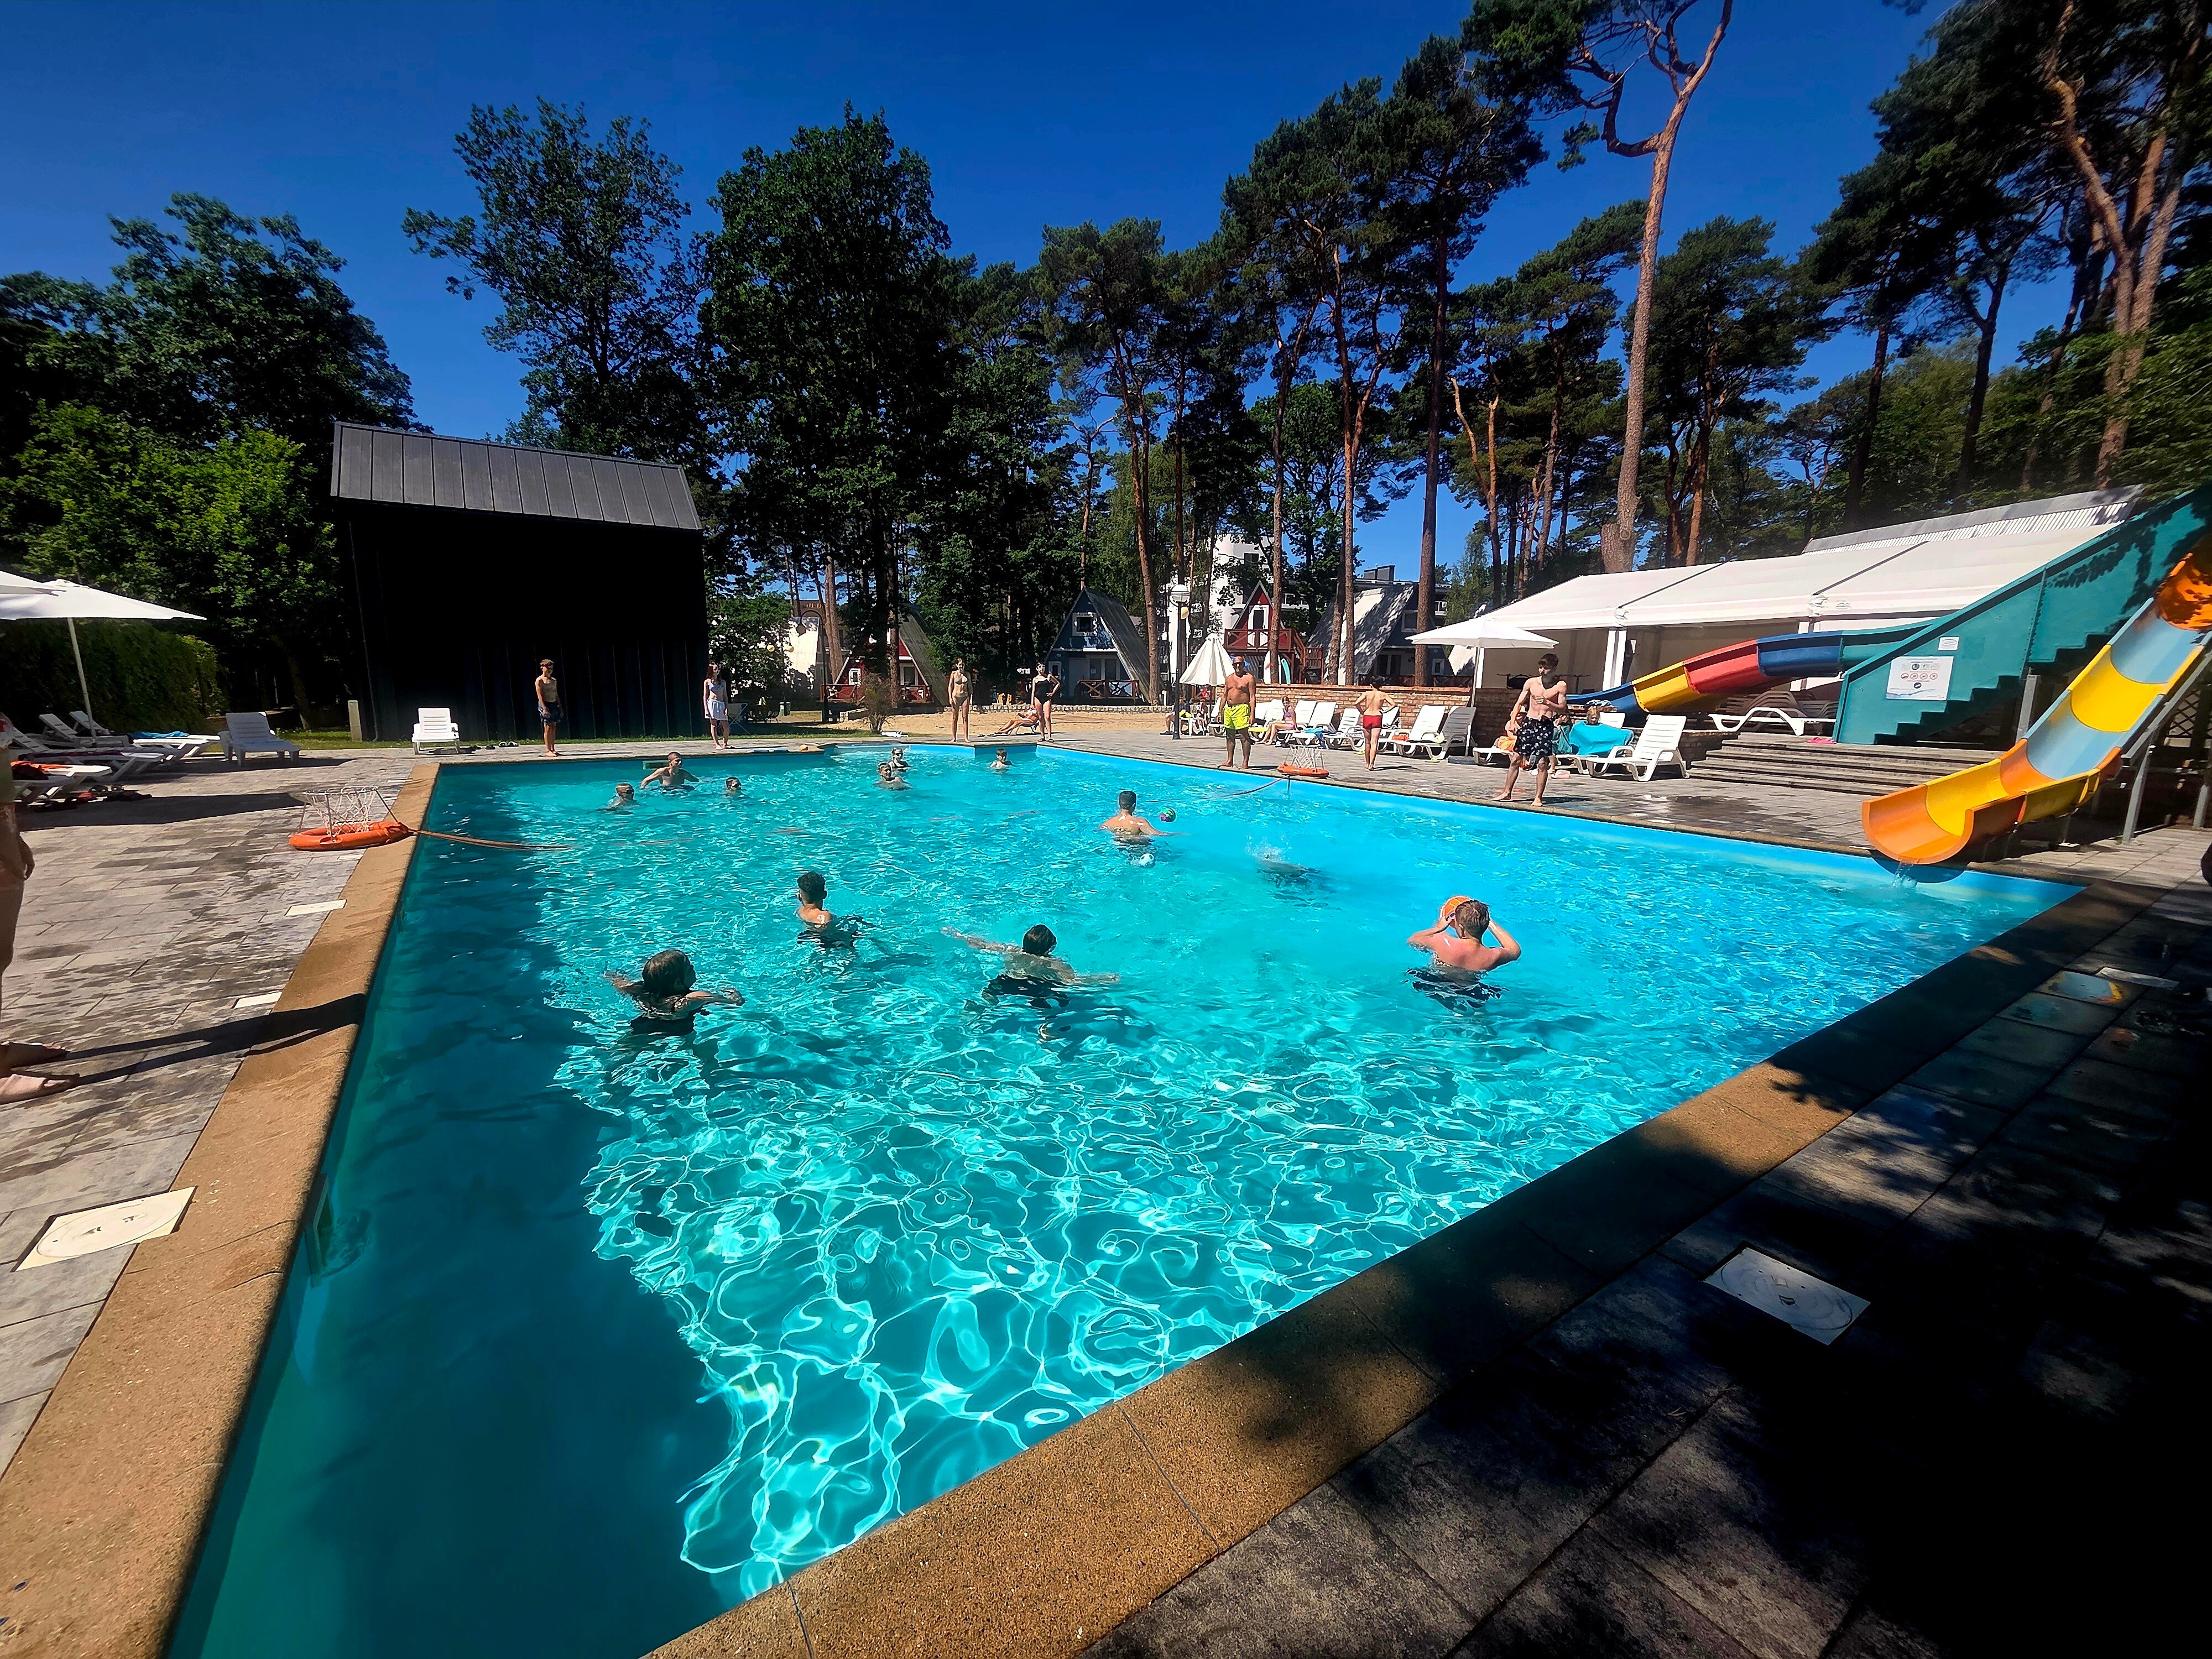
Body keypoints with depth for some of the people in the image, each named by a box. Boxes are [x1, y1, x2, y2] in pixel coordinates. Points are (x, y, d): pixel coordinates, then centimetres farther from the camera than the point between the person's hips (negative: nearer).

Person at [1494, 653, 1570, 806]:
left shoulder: (1561, 686, -1)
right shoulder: (1531, 682, 4)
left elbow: (1562, 709, -3)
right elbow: (1519, 703, 7)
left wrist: (1547, 703, -20)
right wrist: (1513, 722, -5)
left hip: (1546, 725, -2)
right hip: (1528, 723, 2)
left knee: (1542, 762, -6)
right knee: (1516, 759, 3)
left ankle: (1538, 798, 2)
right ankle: (1507, 792, 13)